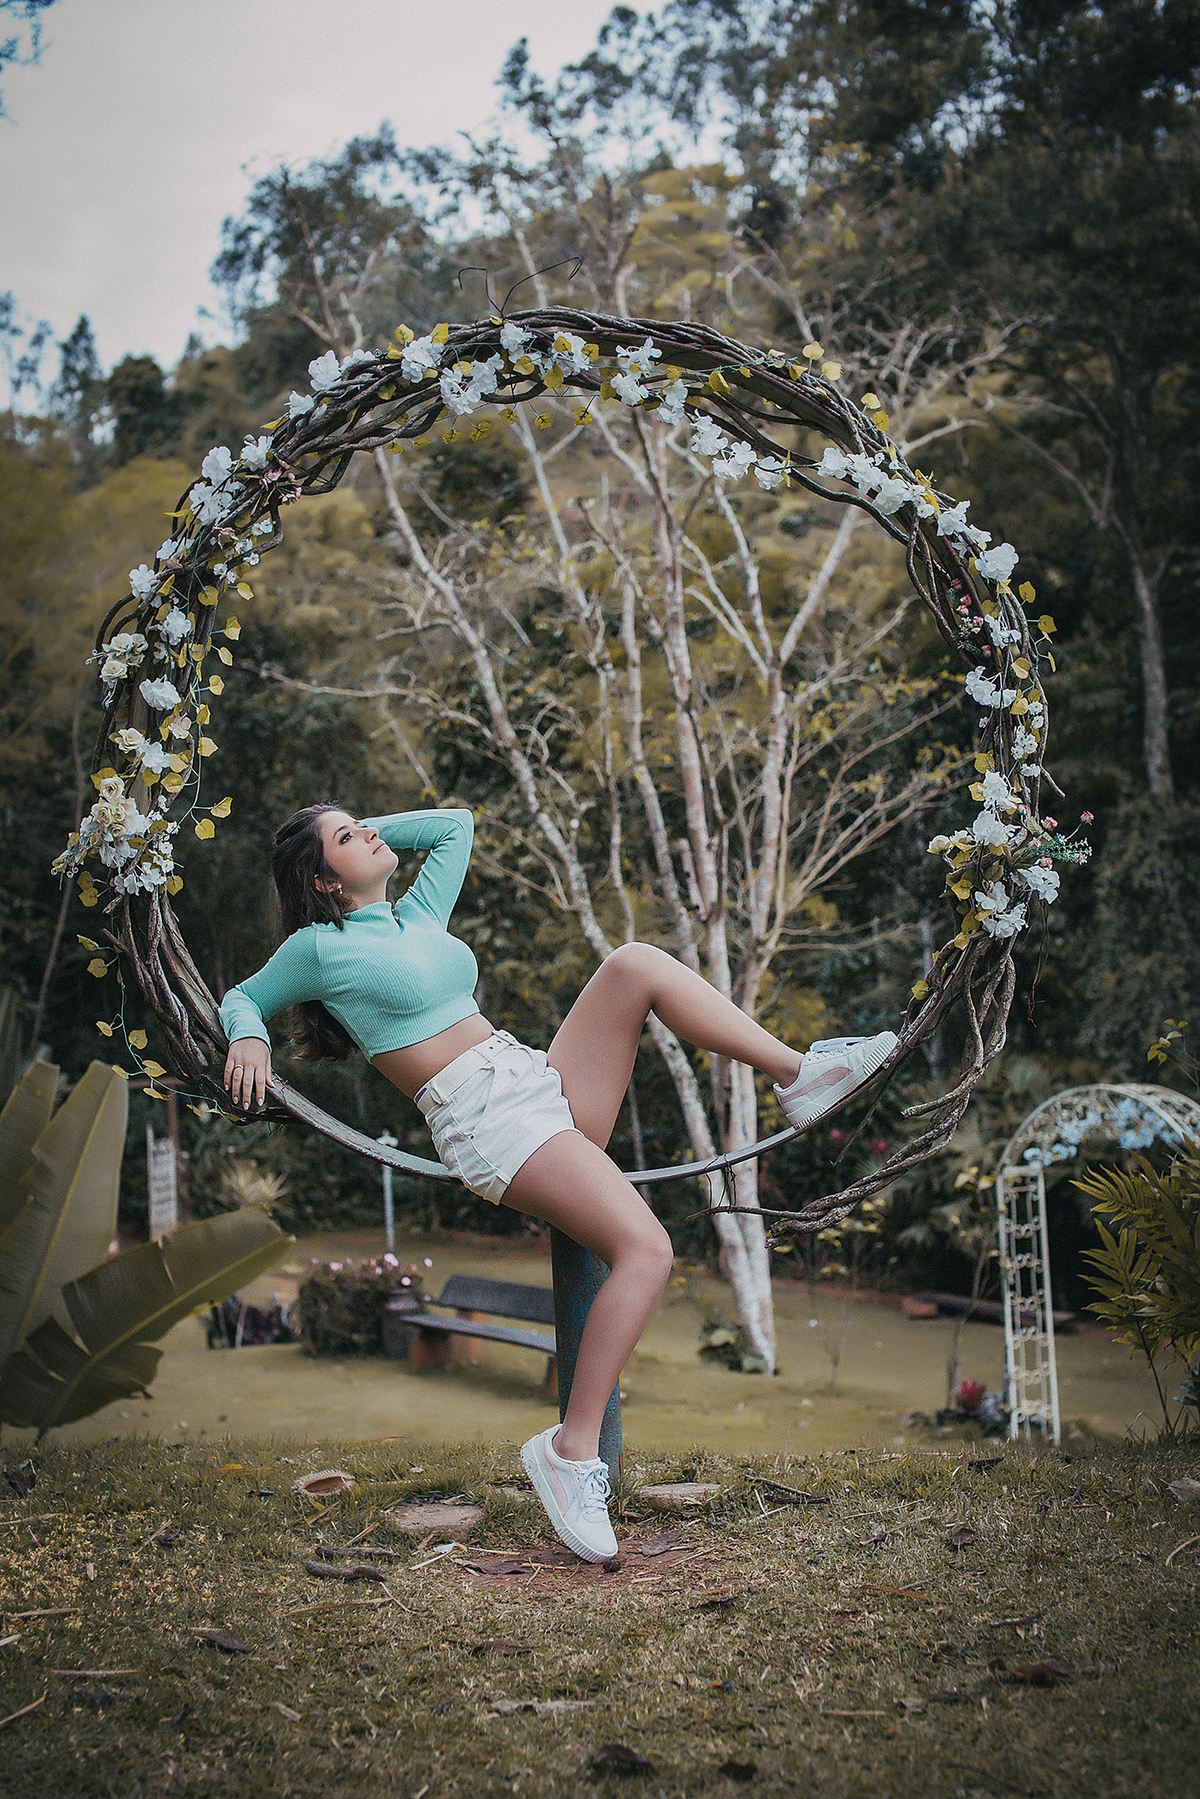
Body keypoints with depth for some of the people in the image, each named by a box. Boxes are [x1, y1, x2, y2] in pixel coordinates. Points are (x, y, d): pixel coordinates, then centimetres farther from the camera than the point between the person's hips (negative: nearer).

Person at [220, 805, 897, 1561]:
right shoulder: (320, 946, 3)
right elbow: (243, 995, 15)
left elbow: (455, 824, 33)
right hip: (484, 1121, -7)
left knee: (635, 962, -16)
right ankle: (571, 1450, -20)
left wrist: (371, 828, 27)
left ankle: (800, 1074, -10)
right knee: (646, 1250, -26)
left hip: (547, 1082, 7)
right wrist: (249, 1038, -6)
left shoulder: (420, 913, 21)